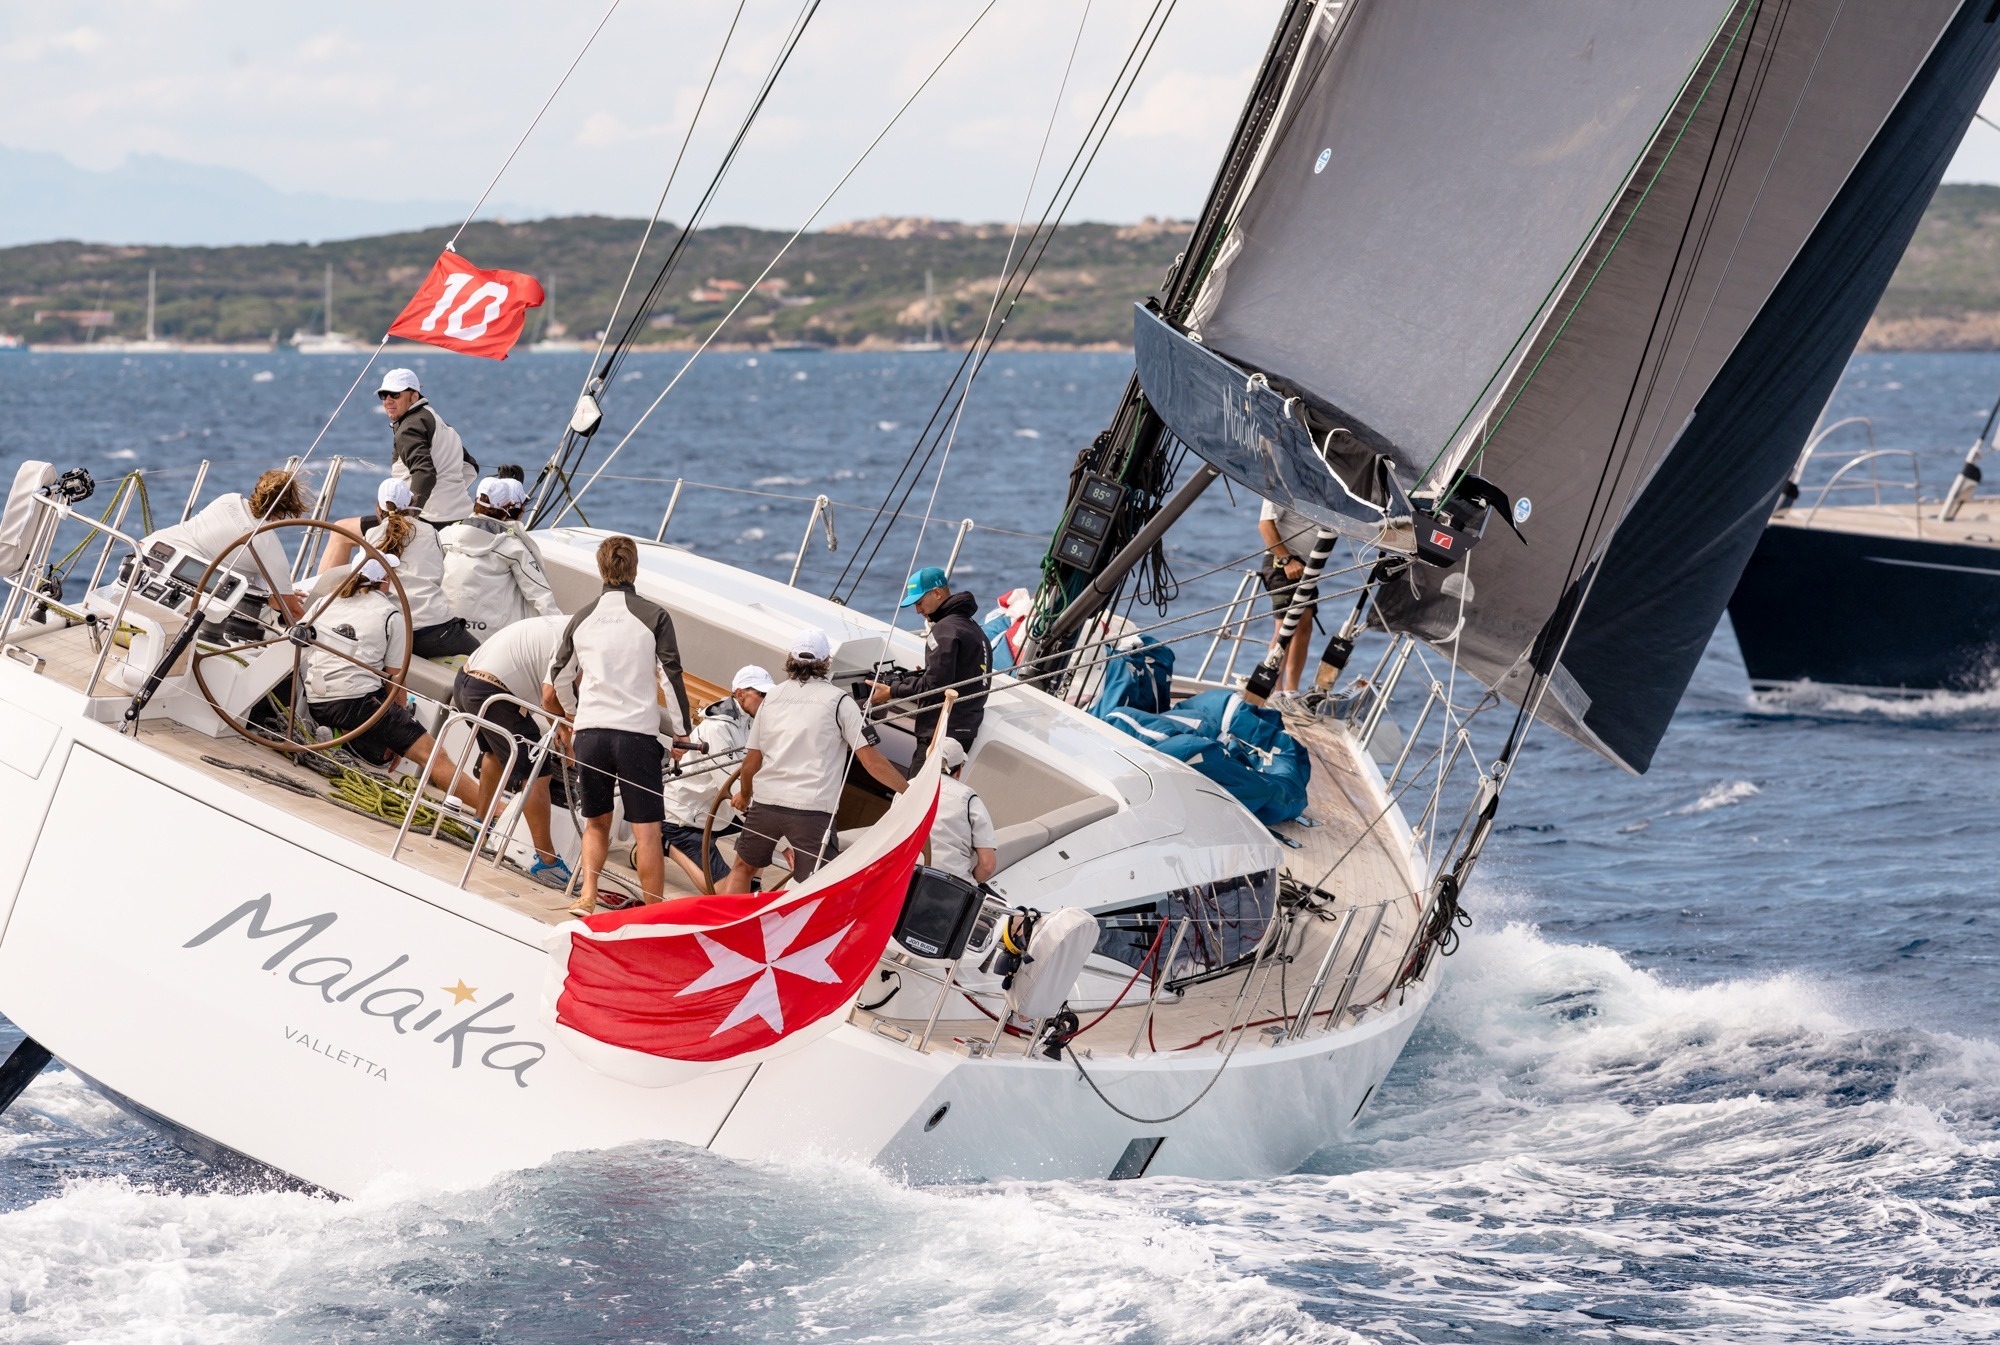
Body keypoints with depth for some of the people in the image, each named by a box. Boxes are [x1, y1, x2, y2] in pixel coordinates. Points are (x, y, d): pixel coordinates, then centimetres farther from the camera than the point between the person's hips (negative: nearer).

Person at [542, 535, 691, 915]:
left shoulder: (582, 618, 10)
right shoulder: (653, 616, -2)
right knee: (647, 830, 0)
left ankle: (587, 897, 5)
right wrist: (681, 734, 4)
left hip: (589, 731, 4)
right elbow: (672, 679, -5)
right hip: (637, 732, -4)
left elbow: (553, 688, 19)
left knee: (596, 823, 19)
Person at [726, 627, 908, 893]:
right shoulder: (839, 701, 0)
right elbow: (871, 760, -4)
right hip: (812, 809, -4)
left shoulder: (772, 698, 12)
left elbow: (752, 760, 17)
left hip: (765, 802, 4)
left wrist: (744, 795, 35)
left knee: (744, 866, 25)